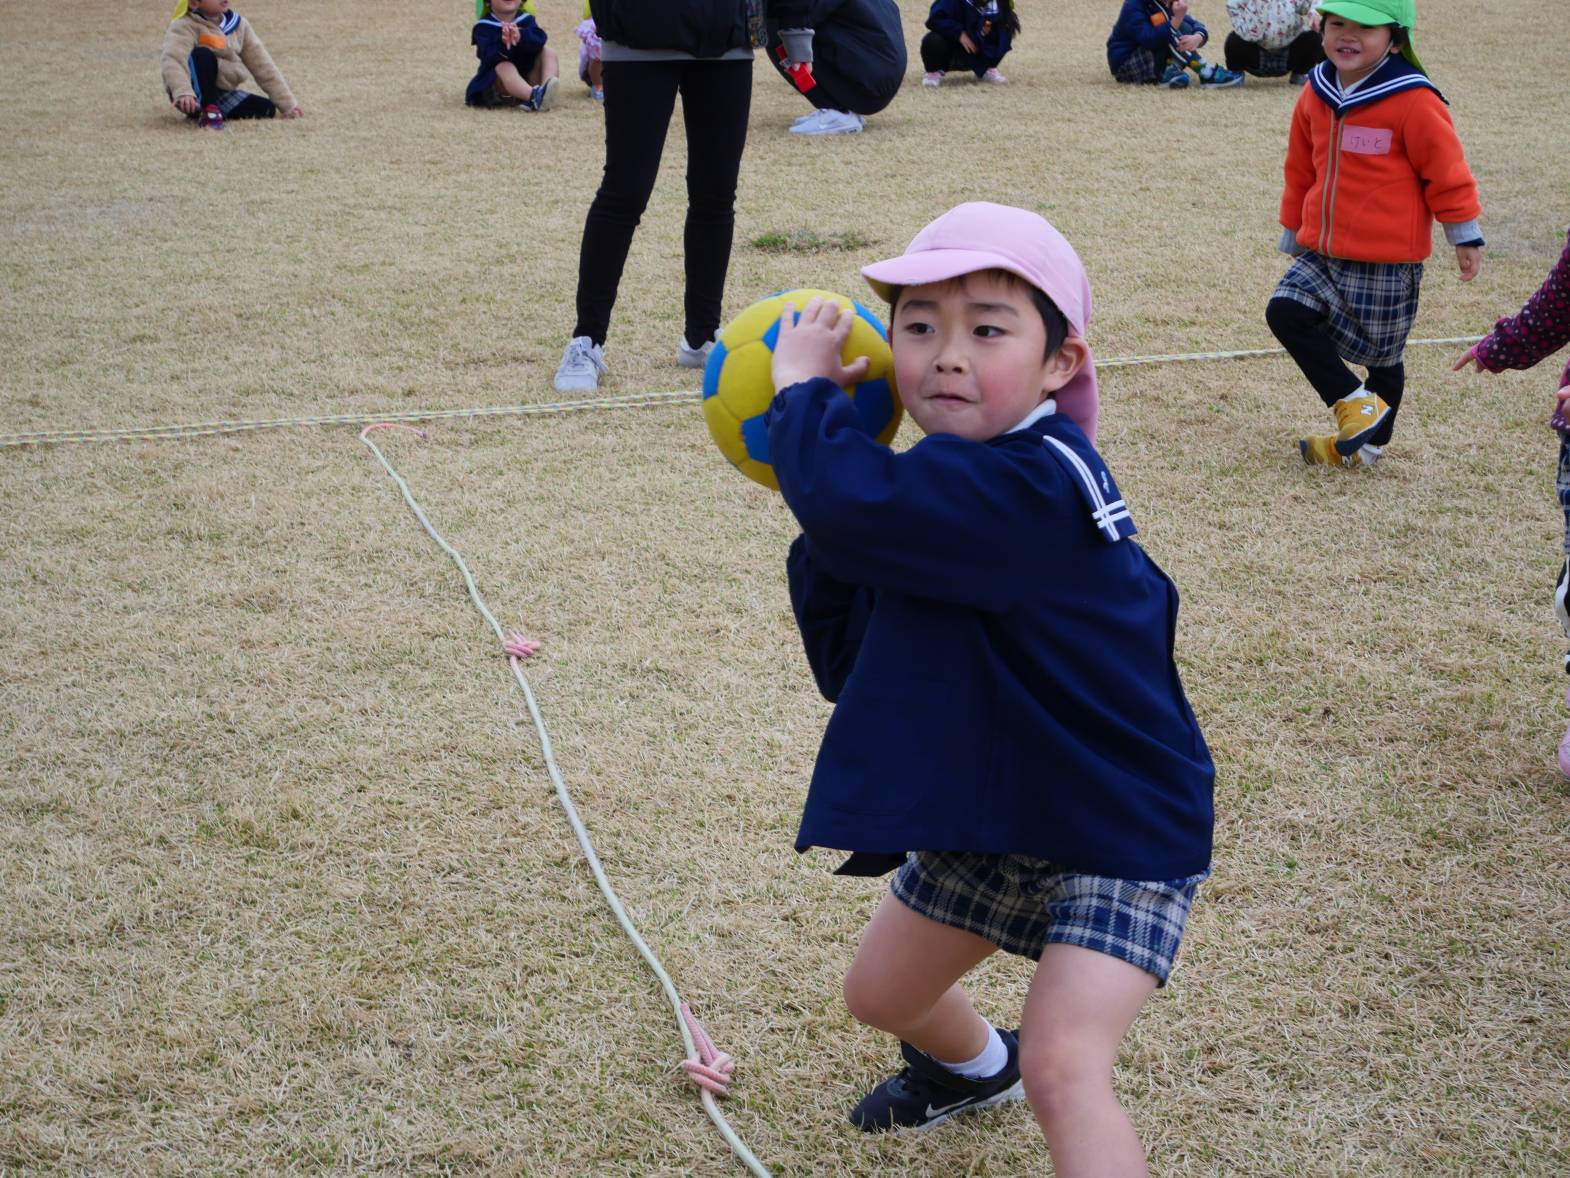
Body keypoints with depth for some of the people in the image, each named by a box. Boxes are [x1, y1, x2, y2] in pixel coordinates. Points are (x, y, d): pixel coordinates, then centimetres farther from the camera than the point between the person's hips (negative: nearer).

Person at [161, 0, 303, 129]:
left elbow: (263, 65, 7)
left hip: (223, 95, 7)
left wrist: (288, 105, 4)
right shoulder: (185, 26, -14)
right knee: (203, 54, -30)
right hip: (197, 95, -6)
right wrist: (183, 92, -52)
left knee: (266, 109, -12)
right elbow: (172, 61, -32)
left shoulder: (238, 25, 5)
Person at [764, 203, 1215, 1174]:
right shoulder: (953, 486, -2)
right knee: (883, 994, 25)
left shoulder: (1033, 484, -31)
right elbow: (853, 666, 1)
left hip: (1120, 832, -9)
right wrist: (824, 548, -12)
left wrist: (804, 385, -26)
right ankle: (974, 1067, 58)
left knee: (1063, 1064, -24)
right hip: (989, 815, 9)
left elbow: (851, 501, -45)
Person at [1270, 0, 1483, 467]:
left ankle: (1368, 444, 26)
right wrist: (1292, 231, 20)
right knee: (1285, 312, -10)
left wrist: (1465, 236, -5)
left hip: (1387, 261, -5)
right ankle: (1354, 404, 3)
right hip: (1322, 253, 5)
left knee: (1382, 353, 7)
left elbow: (1445, 170, -10)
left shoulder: (1413, 101, -16)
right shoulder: (1316, 96, 2)